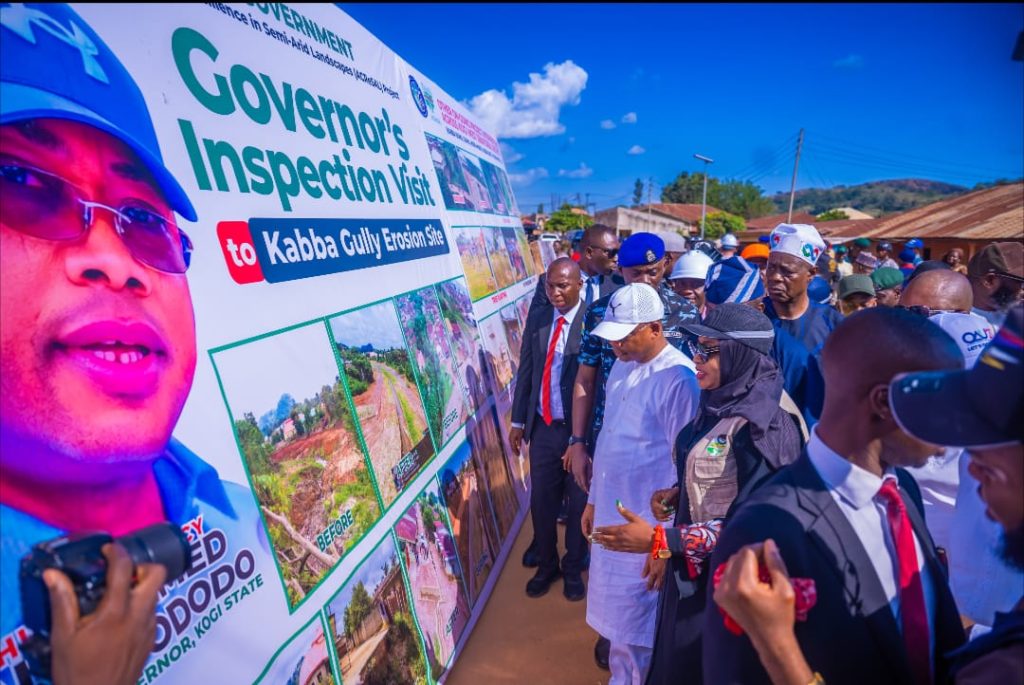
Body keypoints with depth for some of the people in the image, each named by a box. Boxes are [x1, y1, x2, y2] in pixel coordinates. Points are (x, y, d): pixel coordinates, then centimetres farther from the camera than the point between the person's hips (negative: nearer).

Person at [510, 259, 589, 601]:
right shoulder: (536, 318, 2)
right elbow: (525, 371, 7)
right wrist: (518, 421, 9)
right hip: (543, 427, 4)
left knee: (579, 502, 15)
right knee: (541, 501, 15)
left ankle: (573, 569, 38)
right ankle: (546, 565, 39)